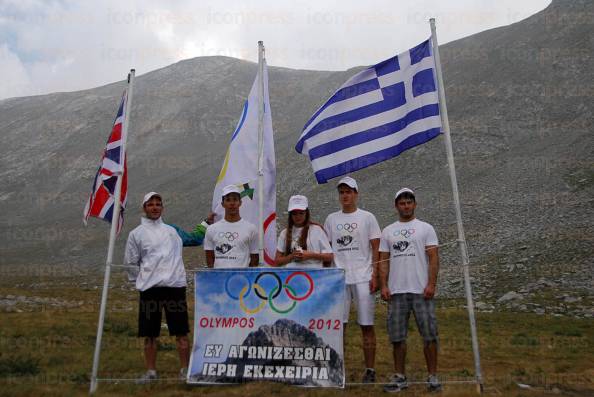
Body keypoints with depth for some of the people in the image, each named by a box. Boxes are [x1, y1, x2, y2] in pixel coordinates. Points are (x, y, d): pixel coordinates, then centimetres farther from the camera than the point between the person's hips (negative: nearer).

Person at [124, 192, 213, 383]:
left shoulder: (173, 230, 14)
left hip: (175, 286, 1)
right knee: (150, 334, 6)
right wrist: (142, 280, 5)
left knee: (181, 331, 3)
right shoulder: (136, 234, 6)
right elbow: (130, 263, 10)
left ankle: (185, 369, 14)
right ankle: (151, 371, 19)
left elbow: (195, 238, 25)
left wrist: (206, 223, 20)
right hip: (150, 289, -1)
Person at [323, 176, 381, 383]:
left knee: (367, 325, 3)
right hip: (338, 279, 3)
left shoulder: (367, 217, 2)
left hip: (363, 278, -3)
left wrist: (375, 276, -8)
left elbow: (375, 249, 0)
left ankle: (370, 370, 14)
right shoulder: (331, 219, 11)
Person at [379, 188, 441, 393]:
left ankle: (433, 376, 15)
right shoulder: (387, 231, 11)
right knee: (397, 336, 7)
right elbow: (384, 261, 8)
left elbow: (433, 258, -3)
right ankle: (400, 376, 18)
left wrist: (431, 284, -12)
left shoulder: (426, 228, 3)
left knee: (429, 334, 2)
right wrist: (384, 286, -1)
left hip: (421, 291, -2)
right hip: (396, 291, 3)